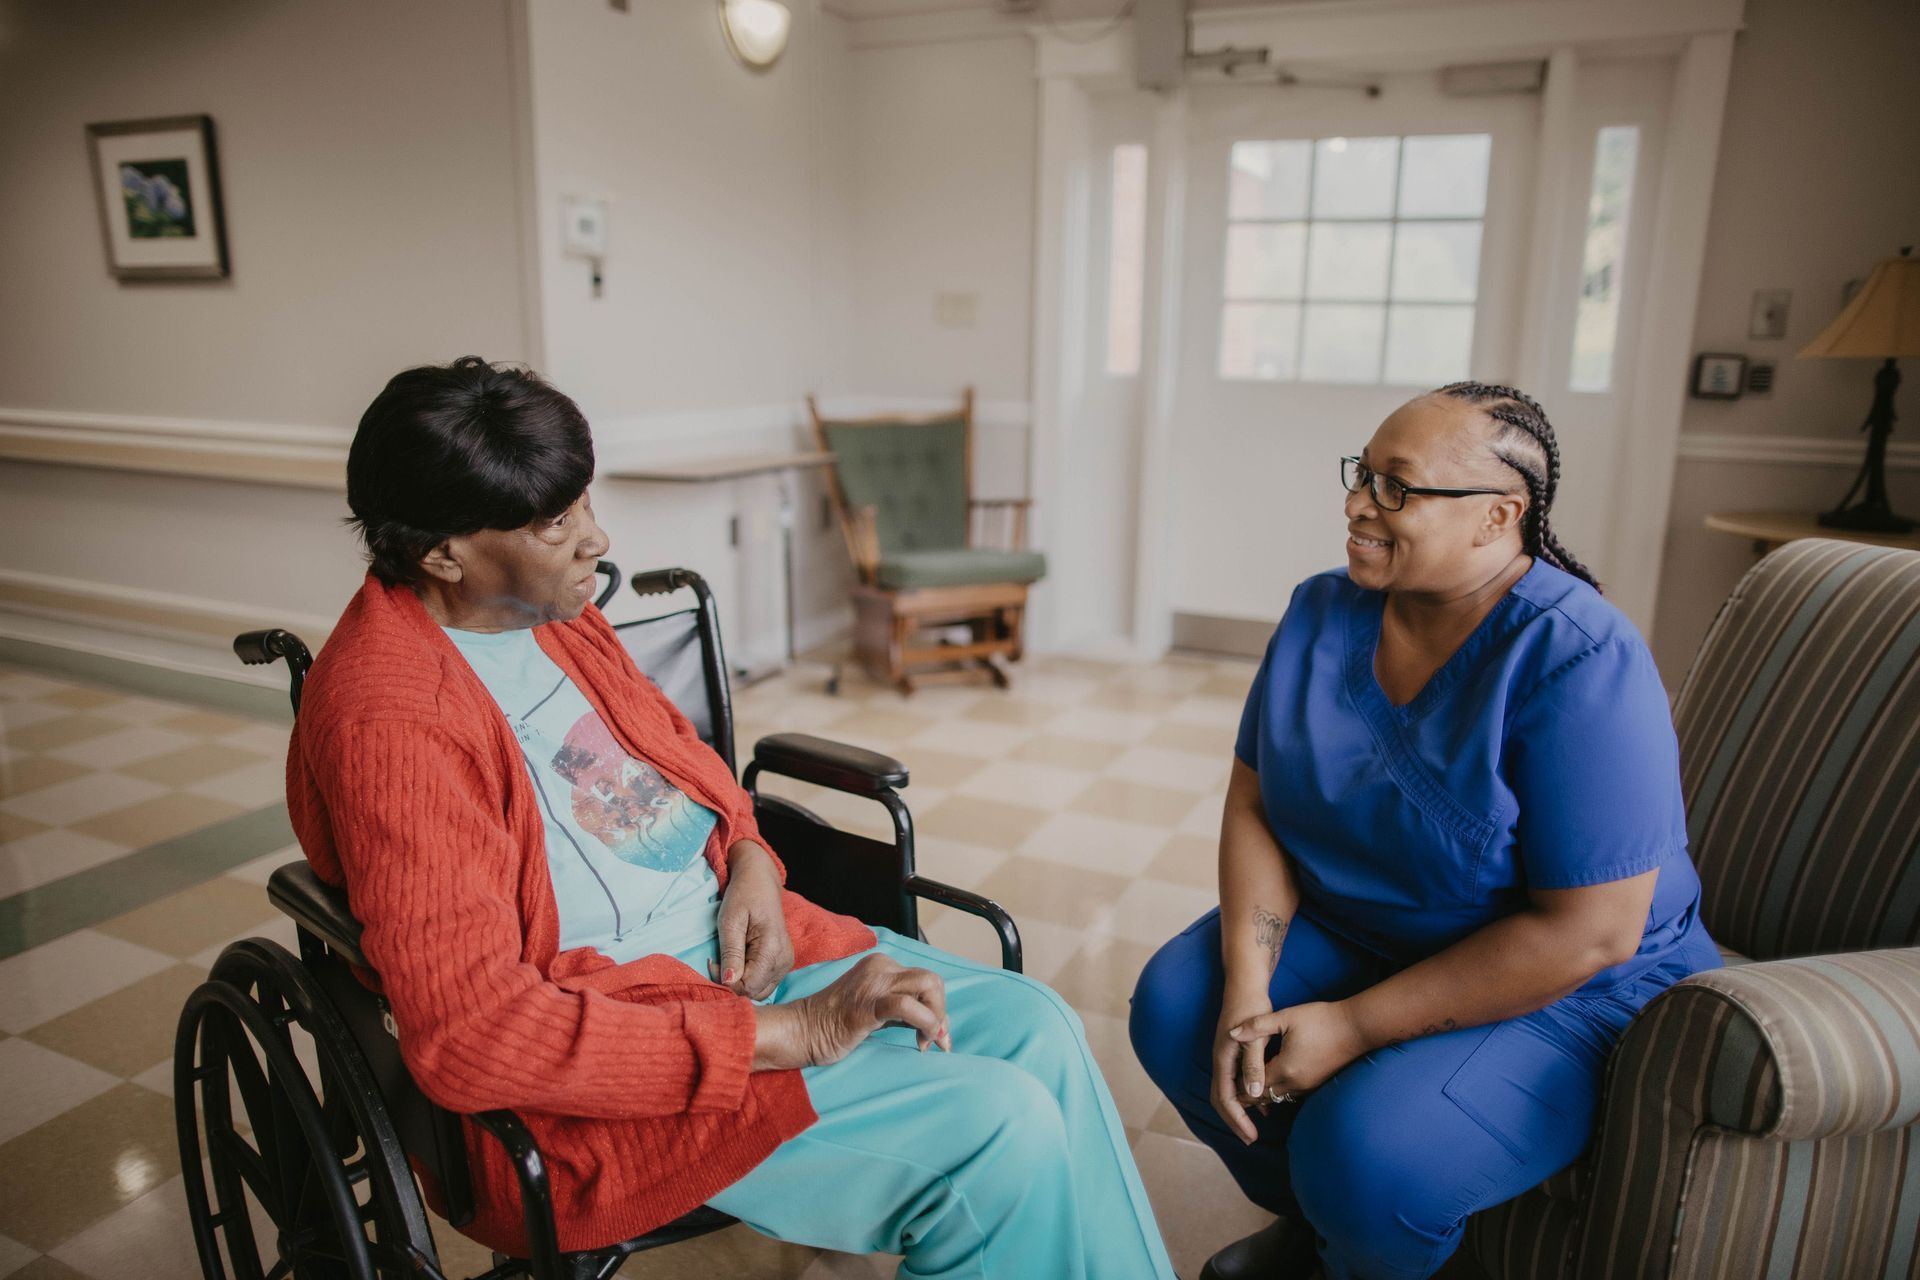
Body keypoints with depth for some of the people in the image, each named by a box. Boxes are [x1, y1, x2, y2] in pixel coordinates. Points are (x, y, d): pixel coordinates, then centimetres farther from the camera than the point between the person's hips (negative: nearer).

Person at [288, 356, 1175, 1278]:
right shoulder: (387, 718, -22)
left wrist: (750, 858, -3)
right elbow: (471, 1034, -28)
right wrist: (788, 1035, -28)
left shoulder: (552, 611, 5)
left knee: (1036, 1030, -3)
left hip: (731, 938, 8)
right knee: (999, 1128, -20)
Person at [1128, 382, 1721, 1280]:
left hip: (1558, 993, -6)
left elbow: (1587, 934, -25)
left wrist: (1354, 1027, -23)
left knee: (1369, 1153, -28)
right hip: (1347, 928, 6)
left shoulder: (1581, 663, -25)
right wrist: (1247, 987, -18)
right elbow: (1252, 805, -3)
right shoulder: (1322, 612, -5)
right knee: (1172, 1007, -11)